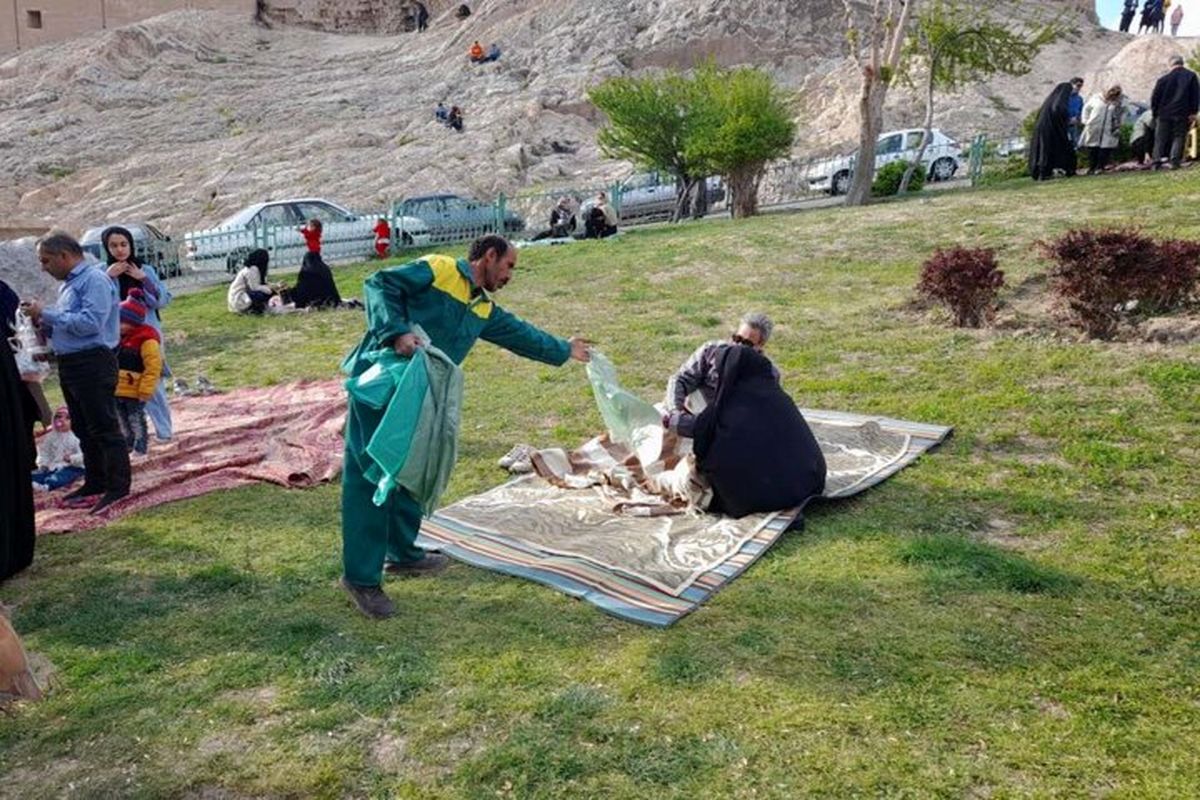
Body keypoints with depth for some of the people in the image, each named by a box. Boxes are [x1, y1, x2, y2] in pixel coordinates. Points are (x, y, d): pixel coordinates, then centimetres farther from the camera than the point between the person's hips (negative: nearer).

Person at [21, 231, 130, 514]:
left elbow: (90, 322, -23)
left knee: (104, 427, -6)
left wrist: (46, 314, -16)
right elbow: (66, 326, 20)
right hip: (70, 364, 10)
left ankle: (117, 488, -1)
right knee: (84, 430, 15)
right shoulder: (69, 283, 17)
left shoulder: (95, 280, -12)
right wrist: (42, 321, 3)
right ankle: (94, 483, 24)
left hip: (93, 362, -10)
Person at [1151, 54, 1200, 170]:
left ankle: (1157, 161, 1)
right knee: (1179, 137, 3)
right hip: (1182, 114, -1)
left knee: (1160, 138, 7)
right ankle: (1175, 160, -10)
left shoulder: (1163, 78, 3)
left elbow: (1155, 97, 5)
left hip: (1164, 113, 1)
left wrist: (1154, 112, 15)